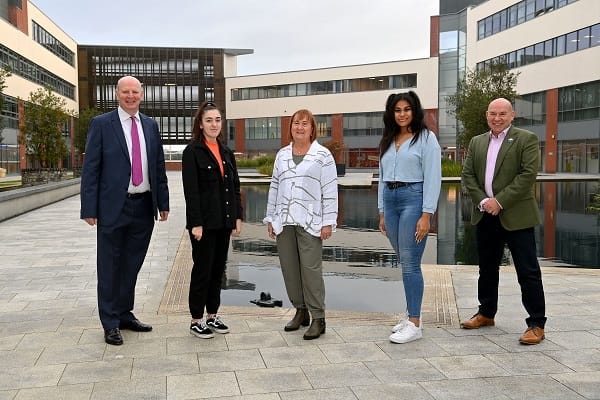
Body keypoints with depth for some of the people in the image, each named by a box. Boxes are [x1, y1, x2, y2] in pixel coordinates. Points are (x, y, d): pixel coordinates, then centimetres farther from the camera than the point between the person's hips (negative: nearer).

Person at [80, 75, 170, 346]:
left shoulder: (151, 126, 10)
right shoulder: (101, 124, -3)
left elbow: (159, 167, 13)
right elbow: (90, 169, -6)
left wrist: (163, 203, 9)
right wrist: (89, 209, -11)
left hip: (144, 207, 4)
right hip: (113, 207, -4)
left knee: (132, 265, 14)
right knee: (110, 267, 5)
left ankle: (125, 314, 28)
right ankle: (111, 323, 16)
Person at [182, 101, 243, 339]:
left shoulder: (226, 152, 12)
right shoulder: (193, 151, -7)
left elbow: (235, 187, 13)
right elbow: (190, 190, -13)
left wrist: (237, 217, 7)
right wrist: (196, 223, -17)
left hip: (224, 221, 6)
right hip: (204, 221, -6)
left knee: (218, 269, 12)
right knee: (202, 270, 1)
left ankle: (212, 316, 24)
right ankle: (196, 320, 13)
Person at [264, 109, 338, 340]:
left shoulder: (322, 155, 0)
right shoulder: (282, 155, 15)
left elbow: (330, 191, -4)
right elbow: (274, 188, 17)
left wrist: (328, 222, -9)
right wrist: (270, 219, 13)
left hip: (309, 222, -5)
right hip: (284, 222, 5)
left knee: (311, 268, -7)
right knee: (289, 267, 7)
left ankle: (318, 318, 1)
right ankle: (300, 311, 21)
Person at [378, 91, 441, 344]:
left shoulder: (426, 138, -3)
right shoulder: (387, 141, 15)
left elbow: (432, 178, -9)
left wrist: (426, 215, -15)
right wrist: (382, 213, 14)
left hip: (413, 199, -6)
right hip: (390, 200, 6)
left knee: (409, 263, -8)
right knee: (405, 262, 12)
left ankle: (415, 324, -2)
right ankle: (412, 314, 22)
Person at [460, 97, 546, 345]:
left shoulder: (526, 139, -3)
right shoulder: (476, 142, 14)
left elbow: (528, 175, -13)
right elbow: (468, 175, 7)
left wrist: (500, 201, -16)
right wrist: (483, 201, -8)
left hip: (516, 216, -5)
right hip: (485, 216, 6)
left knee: (528, 272, -3)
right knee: (487, 268, 17)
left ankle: (536, 324, 4)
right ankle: (486, 314, 31)